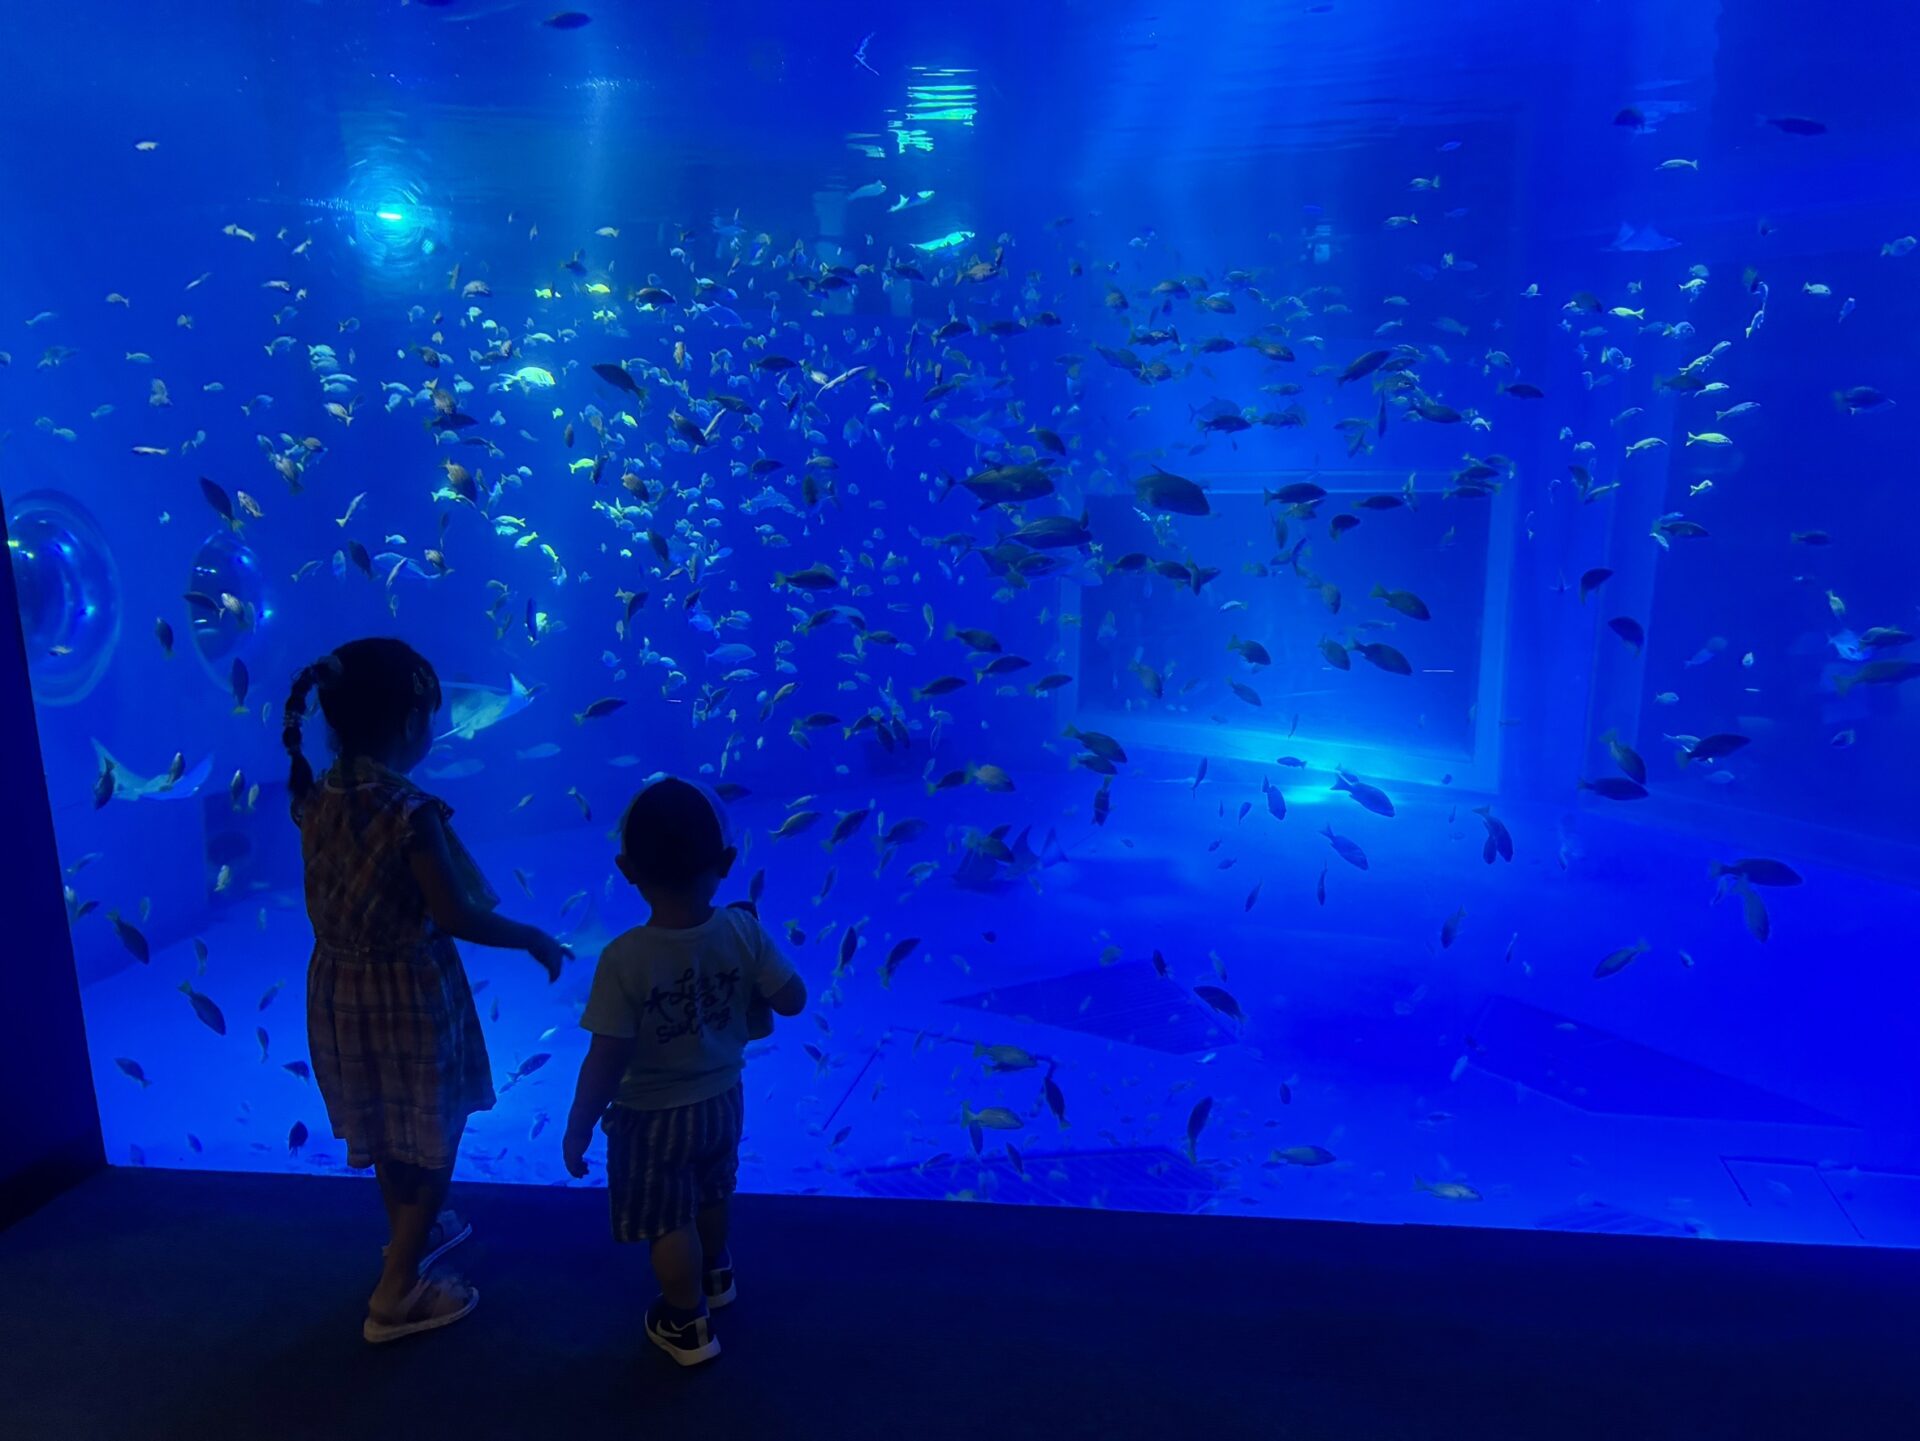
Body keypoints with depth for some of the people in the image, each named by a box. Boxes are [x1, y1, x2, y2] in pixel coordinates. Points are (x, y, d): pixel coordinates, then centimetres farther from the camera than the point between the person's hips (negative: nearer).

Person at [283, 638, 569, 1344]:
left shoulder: (317, 799, -5)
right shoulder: (410, 811, -26)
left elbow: (325, 903, 4)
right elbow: (455, 916, -23)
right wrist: (532, 938, -9)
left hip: (338, 989, 7)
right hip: (407, 993, -7)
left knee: (386, 1127, 26)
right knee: (430, 1138, 12)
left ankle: (411, 1235, 48)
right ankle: (396, 1296, 20)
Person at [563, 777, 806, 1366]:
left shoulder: (624, 959, -31)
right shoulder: (744, 931, -22)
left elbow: (604, 1064, -26)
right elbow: (793, 1000, -11)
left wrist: (577, 1131, -11)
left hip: (653, 1117, -4)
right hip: (723, 1098, 5)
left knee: (668, 1224, 20)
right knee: (711, 1195, 33)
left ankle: (687, 1326, 40)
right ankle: (714, 1275, 58)